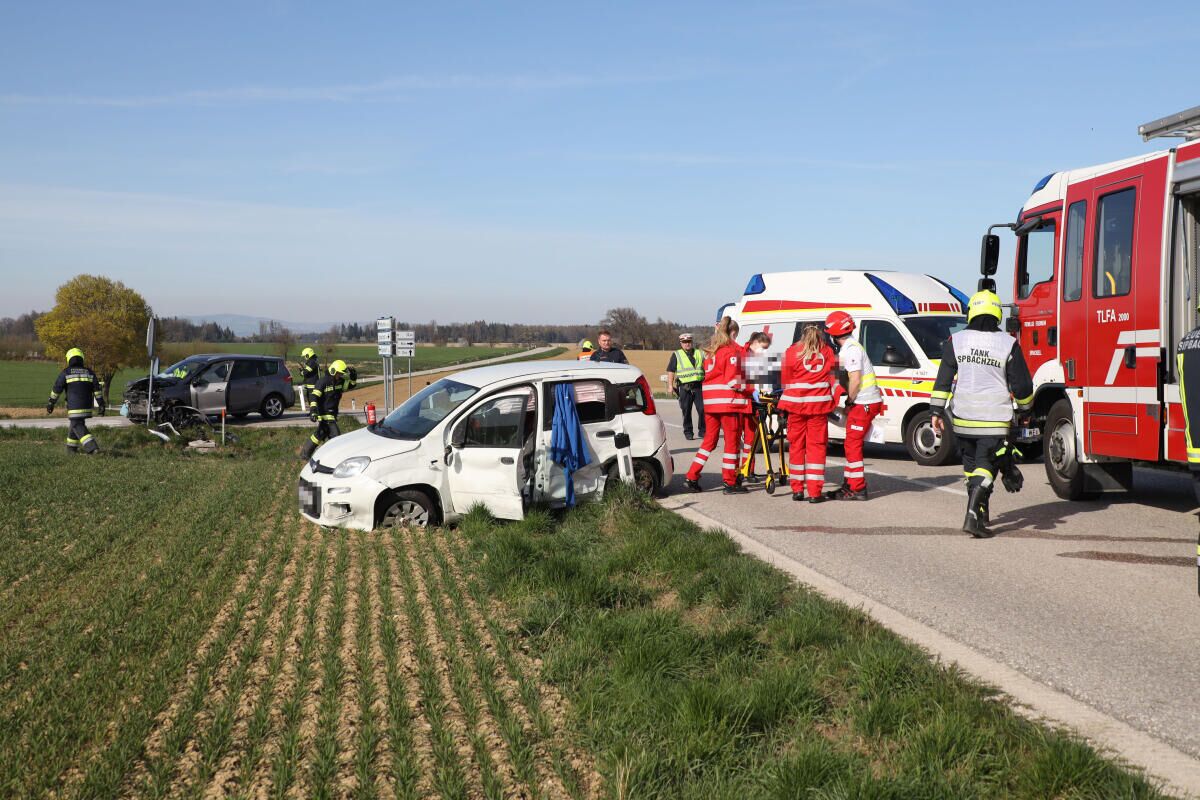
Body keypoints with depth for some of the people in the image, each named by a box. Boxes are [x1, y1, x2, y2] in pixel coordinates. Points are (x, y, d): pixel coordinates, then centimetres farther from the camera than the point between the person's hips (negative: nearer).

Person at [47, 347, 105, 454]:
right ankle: (71, 448, 30)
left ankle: (92, 447, -22)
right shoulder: (89, 373, 7)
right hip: (86, 407, 5)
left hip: (73, 407, -5)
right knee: (75, 425, 21)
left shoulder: (65, 373, -4)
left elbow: (56, 389, -3)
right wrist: (101, 405, 5)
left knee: (79, 429, -6)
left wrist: (50, 403, 6)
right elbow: (98, 390, 3)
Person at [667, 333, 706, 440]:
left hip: (698, 386, 1)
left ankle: (702, 431, 9)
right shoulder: (676, 355, 9)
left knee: (702, 410, -4)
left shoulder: (699, 354, 16)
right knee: (686, 411, 1)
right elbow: (671, 371, 4)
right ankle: (688, 433, 11)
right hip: (684, 387, -1)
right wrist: (670, 385, -4)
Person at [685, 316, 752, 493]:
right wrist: (749, 389, -6)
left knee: (709, 439, 14)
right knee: (732, 441, 0)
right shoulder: (732, 351, -7)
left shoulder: (710, 352, 15)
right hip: (728, 401, -7)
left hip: (710, 402, 7)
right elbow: (733, 380, -14)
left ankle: (692, 477, 10)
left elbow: (709, 374, 15)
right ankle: (730, 482, 1)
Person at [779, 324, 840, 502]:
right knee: (817, 446, 2)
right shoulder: (827, 352, 7)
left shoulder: (792, 352, 4)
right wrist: (840, 395, 5)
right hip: (819, 405, 0)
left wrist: (784, 407, 11)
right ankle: (815, 492, -2)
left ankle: (797, 489, 12)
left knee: (796, 445, 9)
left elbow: (786, 380, 5)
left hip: (796, 404, 0)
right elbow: (833, 376, 3)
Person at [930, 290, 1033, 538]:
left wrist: (937, 411, 5)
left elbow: (943, 380, 0)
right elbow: (1022, 384, 1)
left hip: (962, 417, 3)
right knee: (986, 465, -2)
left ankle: (981, 512, 28)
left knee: (971, 463, 18)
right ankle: (973, 514, -20)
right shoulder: (1008, 344, -5)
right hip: (994, 419, -2)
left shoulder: (956, 341, 0)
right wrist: (1024, 408, 18)